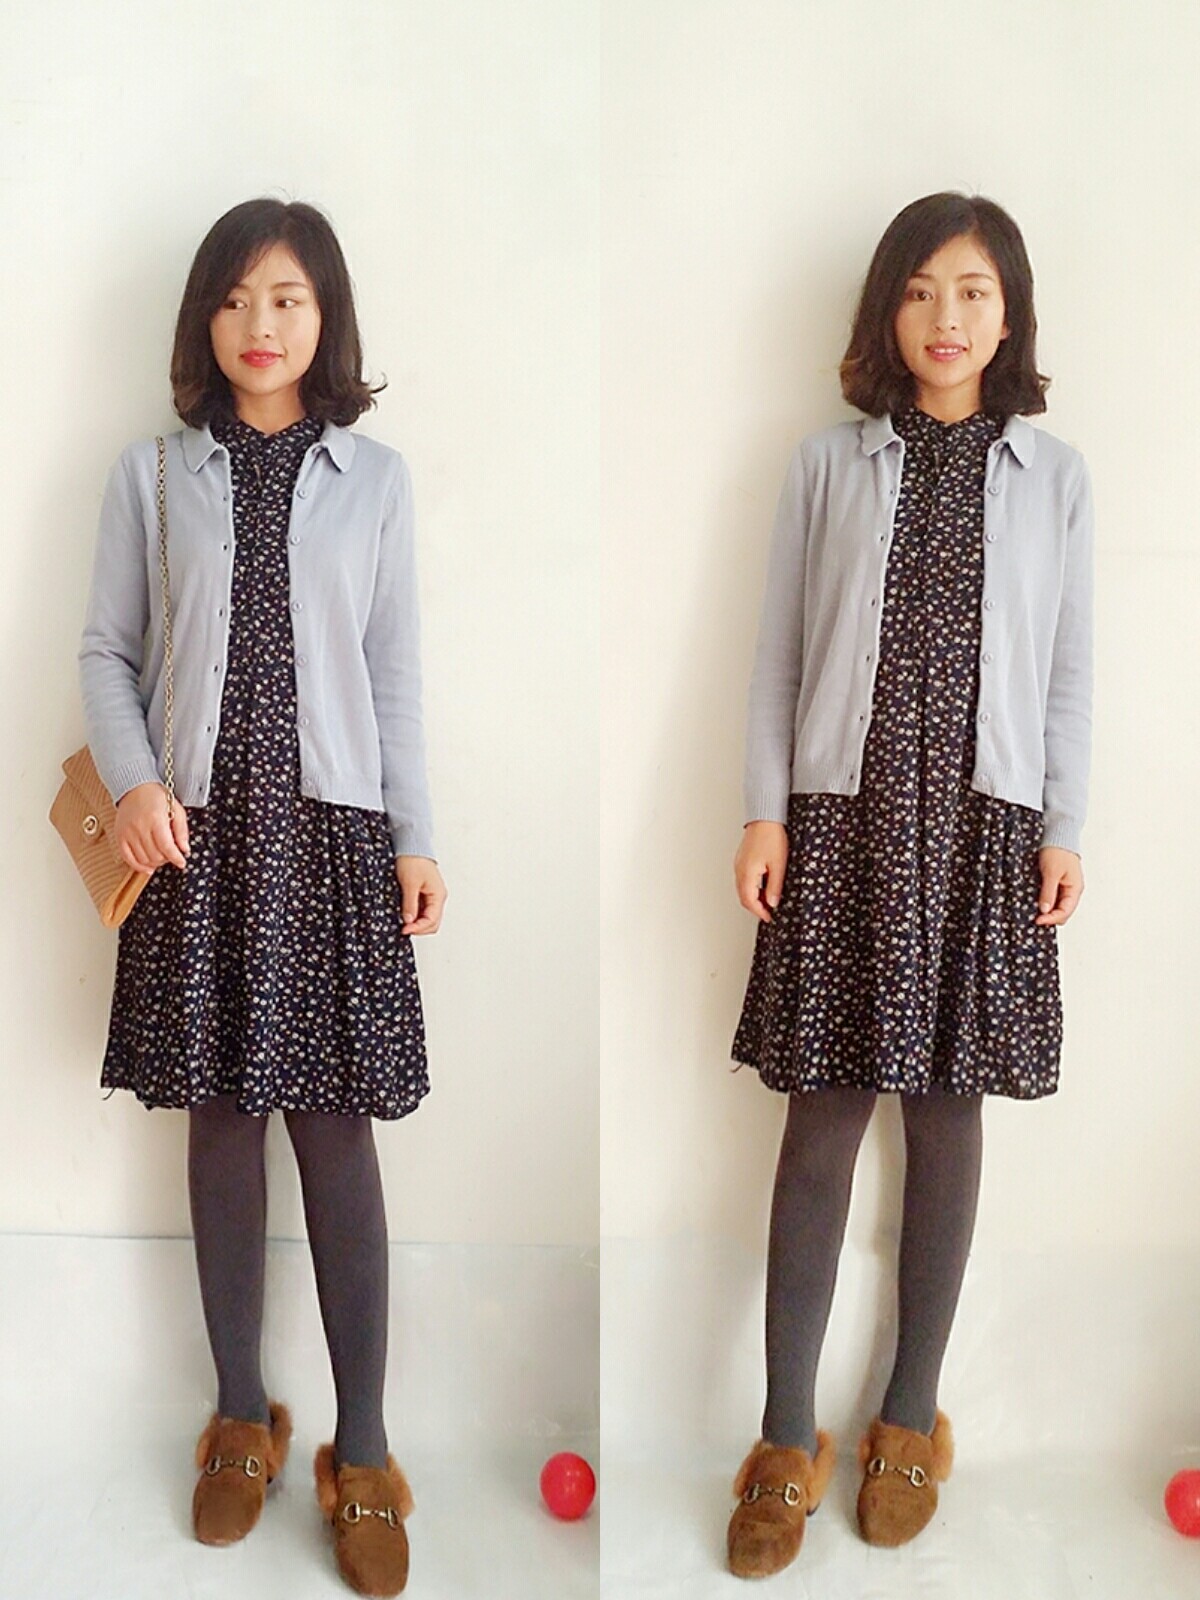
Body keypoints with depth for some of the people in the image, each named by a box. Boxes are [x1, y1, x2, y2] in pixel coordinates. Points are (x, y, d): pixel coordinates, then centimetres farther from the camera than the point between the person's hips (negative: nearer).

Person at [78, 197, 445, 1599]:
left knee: (335, 1135, 1)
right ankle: (242, 1417, 26)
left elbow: (395, 672, 6)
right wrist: (132, 784, -9)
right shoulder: (151, 474, 5)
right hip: (200, 830, 1)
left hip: (329, 829, -1)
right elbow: (107, 651, 7)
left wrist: (416, 839, 3)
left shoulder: (374, 479, 5)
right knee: (221, 1125, 9)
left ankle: (363, 1453, 13)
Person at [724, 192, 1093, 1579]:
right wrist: (763, 814, -2)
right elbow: (780, 650, 4)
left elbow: (1068, 671, 7)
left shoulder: (1053, 476, 7)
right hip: (845, 814, -1)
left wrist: (1064, 829, 1)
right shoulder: (828, 464, 5)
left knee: (948, 1115, 8)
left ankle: (911, 1415, 24)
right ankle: (787, 1437, 13)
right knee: (821, 1123, 1)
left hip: (983, 823, 1)